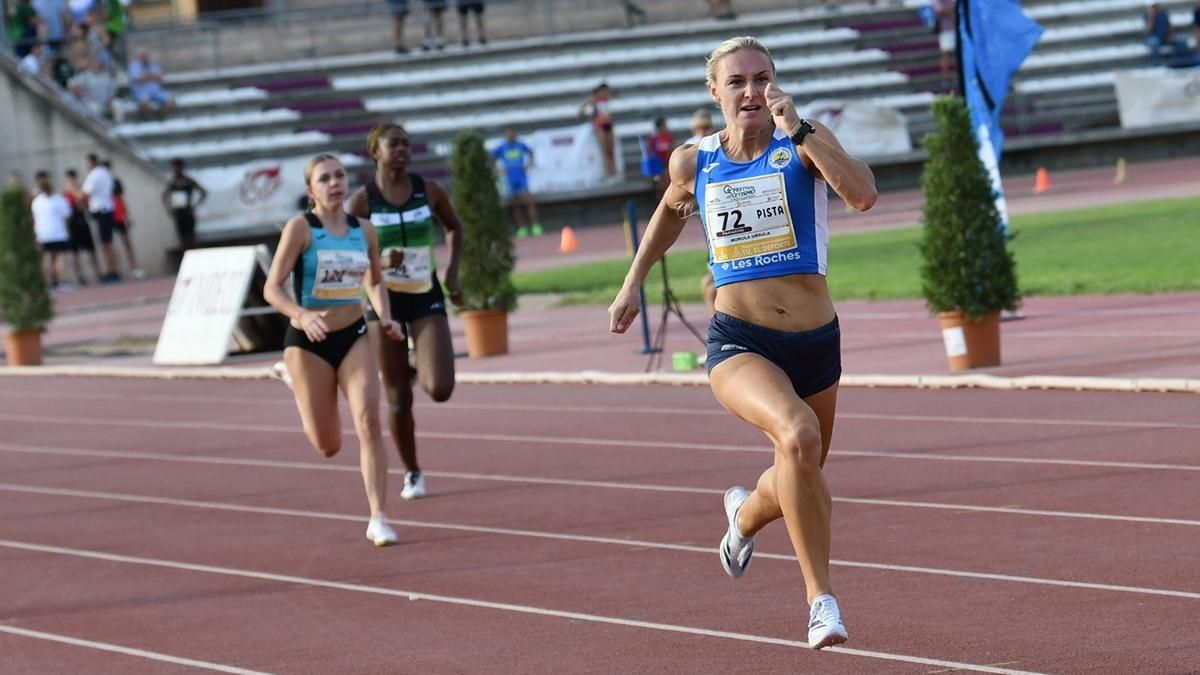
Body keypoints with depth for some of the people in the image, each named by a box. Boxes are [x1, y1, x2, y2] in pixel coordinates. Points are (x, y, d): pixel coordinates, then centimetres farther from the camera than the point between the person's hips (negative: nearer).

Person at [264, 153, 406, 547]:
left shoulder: (364, 230, 3)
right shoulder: (300, 229, -11)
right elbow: (272, 288, -16)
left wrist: (384, 317, 1)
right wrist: (302, 315, -34)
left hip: (353, 337, 3)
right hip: (308, 342, -3)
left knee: (369, 421, -17)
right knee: (328, 446, 4)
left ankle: (378, 519, -13)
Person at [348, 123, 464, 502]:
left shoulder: (429, 192, -1)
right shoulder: (362, 200, -7)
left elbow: (454, 228, 18)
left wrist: (452, 273, 7)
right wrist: (380, 262, -22)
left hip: (426, 297, 1)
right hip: (385, 299, -1)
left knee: (440, 390, -14)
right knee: (398, 399, 3)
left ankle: (420, 371, 23)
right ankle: (412, 474, 21)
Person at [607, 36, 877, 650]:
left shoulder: (802, 144, -5)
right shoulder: (694, 162, 2)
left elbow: (863, 195, -24)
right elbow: (670, 213, 25)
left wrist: (799, 129, -26)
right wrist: (632, 285, 23)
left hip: (815, 342, 2)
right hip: (738, 343, -2)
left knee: (801, 478, 19)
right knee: (798, 436, -32)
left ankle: (747, 514, 58)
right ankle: (821, 599, -22)